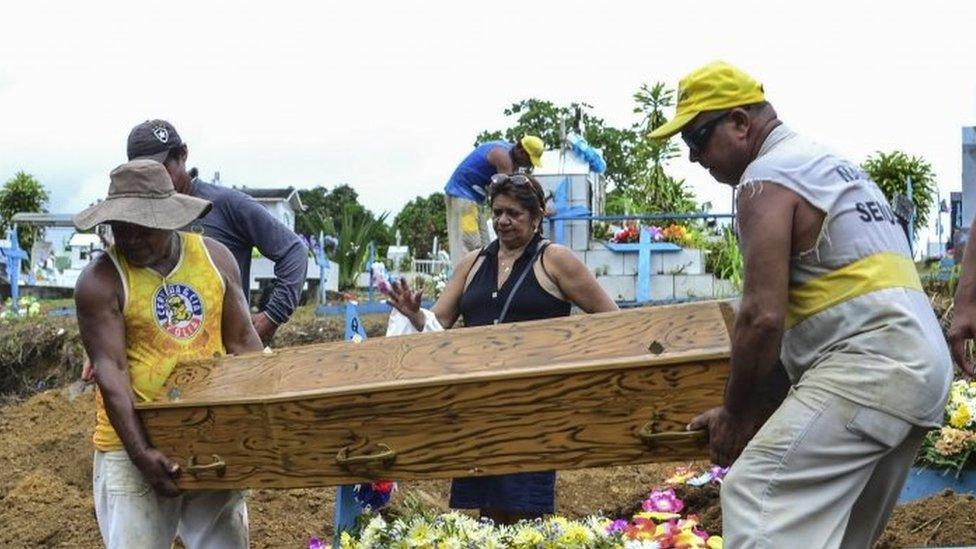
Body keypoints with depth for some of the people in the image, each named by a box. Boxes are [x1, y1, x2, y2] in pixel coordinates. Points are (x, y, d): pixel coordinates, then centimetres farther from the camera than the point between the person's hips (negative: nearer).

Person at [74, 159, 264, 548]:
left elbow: (243, 343, 7)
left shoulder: (215, 257, 4)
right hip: (136, 444, -3)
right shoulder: (101, 281, -8)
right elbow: (110, 370, -14)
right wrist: (140, 452, -22)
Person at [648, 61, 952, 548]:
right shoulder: (828, 161, 24)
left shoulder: (766, 176, -6)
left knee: (755, 492, -19)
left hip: (867, 360, -10)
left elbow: (763, 317, -15)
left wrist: (736, 415, -3)